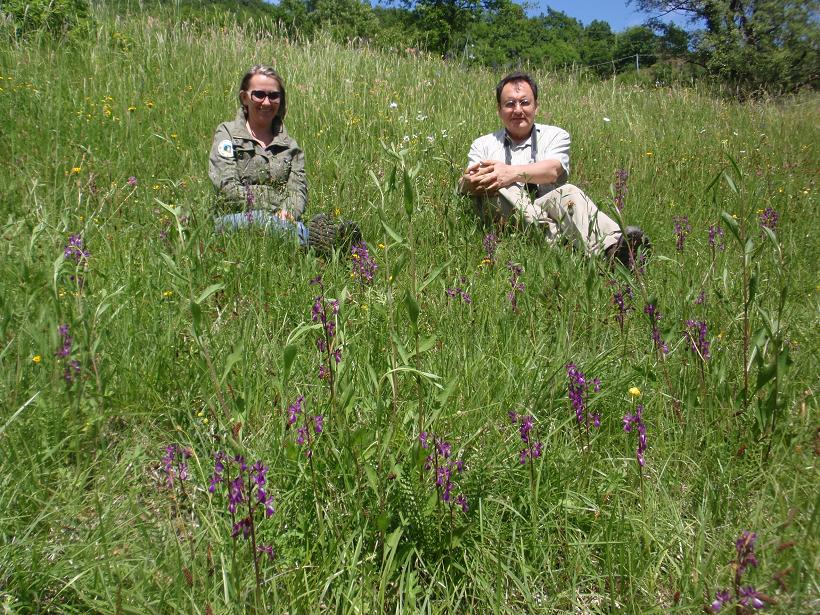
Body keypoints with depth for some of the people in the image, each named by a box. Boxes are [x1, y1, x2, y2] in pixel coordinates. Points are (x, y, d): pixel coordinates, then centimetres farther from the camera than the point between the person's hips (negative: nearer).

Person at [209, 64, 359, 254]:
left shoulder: (290, 145, 21)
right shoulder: (227, 133, 12)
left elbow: (298, 188, 8)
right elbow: (227, 187, -3)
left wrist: (289, 213, -18)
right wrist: (273, 213, -15)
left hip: (279, 219, 4)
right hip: (234, 219, -4)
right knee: (259, 219, -40)